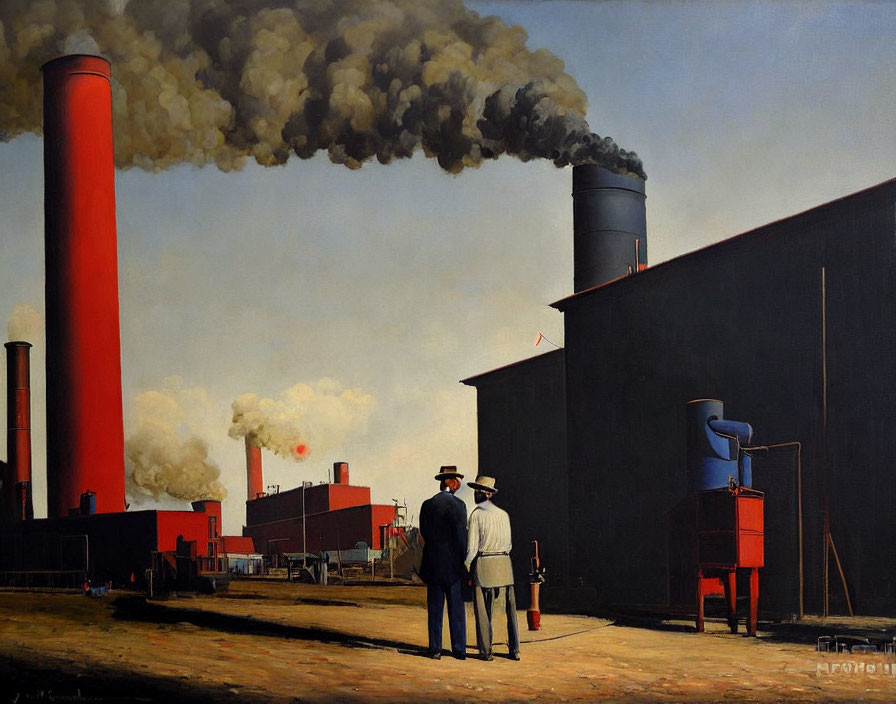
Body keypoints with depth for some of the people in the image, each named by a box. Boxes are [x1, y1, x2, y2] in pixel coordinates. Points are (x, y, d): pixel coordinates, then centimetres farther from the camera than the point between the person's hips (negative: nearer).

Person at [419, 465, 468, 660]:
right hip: (453, 564, -3)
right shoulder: (457, 505, -10)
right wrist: (464, 562, -3)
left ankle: (435, 649, 8)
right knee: (456, 608, 4)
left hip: (433, 564, 3)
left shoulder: (427, 505, 3)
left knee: (434, 609, 7)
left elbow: (424, 533, 8)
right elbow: (461, 536, -11)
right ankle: (459, 649, 7)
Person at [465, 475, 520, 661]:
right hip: (504, 562, 5)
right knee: (510, 608, 7)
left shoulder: (476, 514, -6)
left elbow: (472, 546, -9)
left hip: (483, 564, -4)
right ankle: (514, 649, 8)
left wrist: (466, 567, 1)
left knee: (483, 610, 3)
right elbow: (508, 543, 13)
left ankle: (486, 651, 4)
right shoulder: (503, 514, 9)